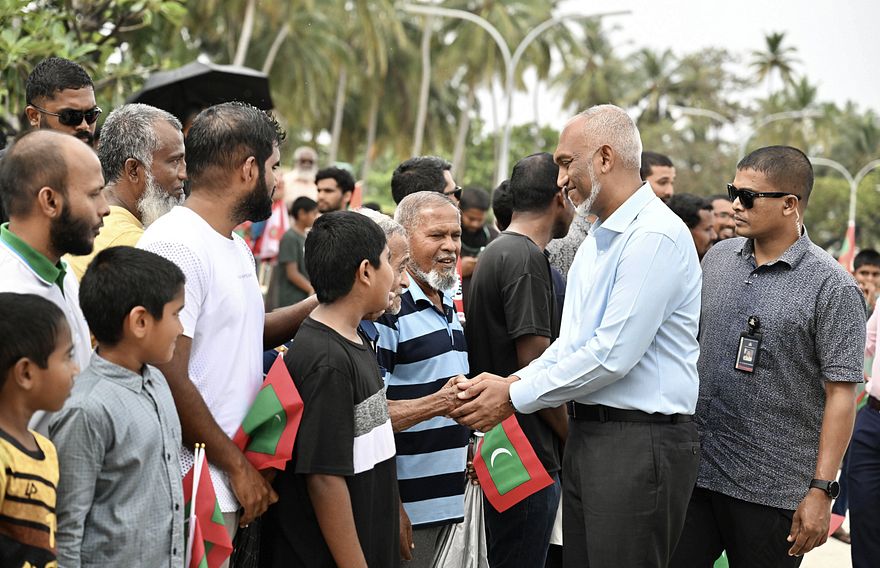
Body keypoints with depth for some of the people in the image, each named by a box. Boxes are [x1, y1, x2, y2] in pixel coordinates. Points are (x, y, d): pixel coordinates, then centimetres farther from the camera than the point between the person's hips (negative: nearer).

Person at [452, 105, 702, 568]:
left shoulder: (656, 236, -16)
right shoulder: (596, 239, 17)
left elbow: (613, 354, -20)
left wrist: (515, 397, -13)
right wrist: (513, 382, -1)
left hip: (641, 441, -9)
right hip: (587, 435, 9)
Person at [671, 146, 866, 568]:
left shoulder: (831, 287, -9)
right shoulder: (717, 259, 8)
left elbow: (841, 394, -10)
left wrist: (822, 490, -14)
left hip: (773, 491, -4)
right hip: (693, 471, 5)